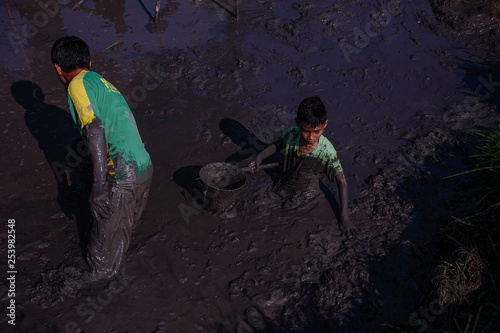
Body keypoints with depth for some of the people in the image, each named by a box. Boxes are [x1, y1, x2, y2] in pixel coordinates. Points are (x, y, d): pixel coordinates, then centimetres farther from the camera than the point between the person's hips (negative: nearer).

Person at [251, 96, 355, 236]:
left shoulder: (327, 151, -32)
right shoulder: (291, 134, -24)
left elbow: (341, 181, -21)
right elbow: (277, 144, 1)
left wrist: (344, 214, -27)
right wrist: (260, 156, -16)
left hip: (305, 194, -4)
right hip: (283, 186, 4)